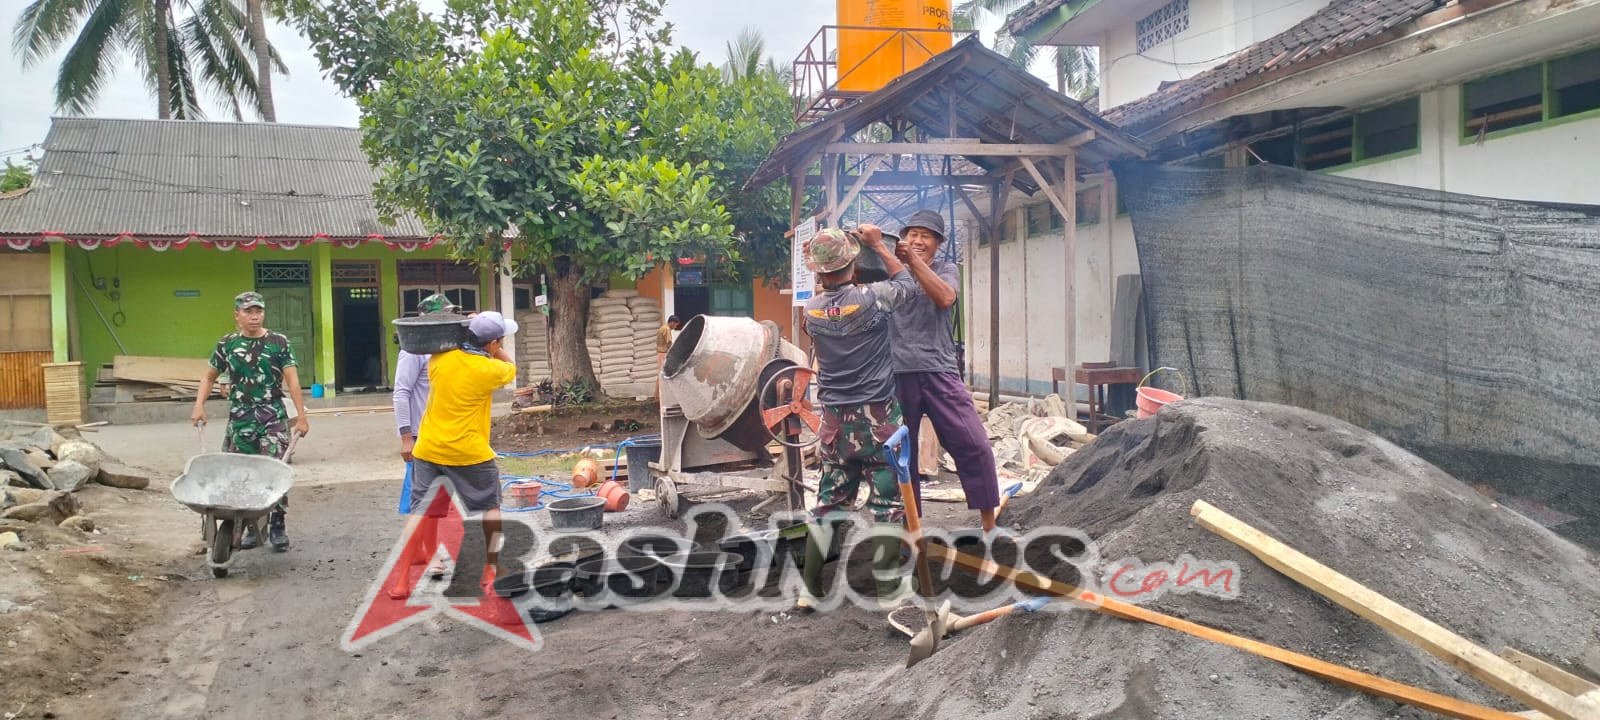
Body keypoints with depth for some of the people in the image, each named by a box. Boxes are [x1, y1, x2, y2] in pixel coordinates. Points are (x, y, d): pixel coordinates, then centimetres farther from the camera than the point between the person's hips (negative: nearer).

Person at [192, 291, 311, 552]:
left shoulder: (279, 343, -1)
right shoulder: (227, 344, 7)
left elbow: (292, 380, -5)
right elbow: (209, 377, 19)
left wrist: (301, 416, -11)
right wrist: (199, 405, 5)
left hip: (273, 418, -3)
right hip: (240, 419, 3)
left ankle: (277, 528, 3)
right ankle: (251, 528, 16)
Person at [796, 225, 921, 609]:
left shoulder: (811, 310, -1)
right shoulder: (870, 298, -14)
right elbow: (907, 284, 5)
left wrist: (821, 274, 16)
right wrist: (878, 245, 9)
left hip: (836, 421, 4)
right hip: (877, 418, -4)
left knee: (829, 502, 12)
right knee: (888, 504, 4)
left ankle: (811, 588, 15)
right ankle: (888, 589, 8)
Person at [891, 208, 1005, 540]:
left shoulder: (946, 269, 11)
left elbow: (944, 298, -10)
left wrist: (914, 261, -17)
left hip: (938, 371, 0)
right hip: (896, 374, 1)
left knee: (974, 444, -7)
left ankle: (989, 527, 4)